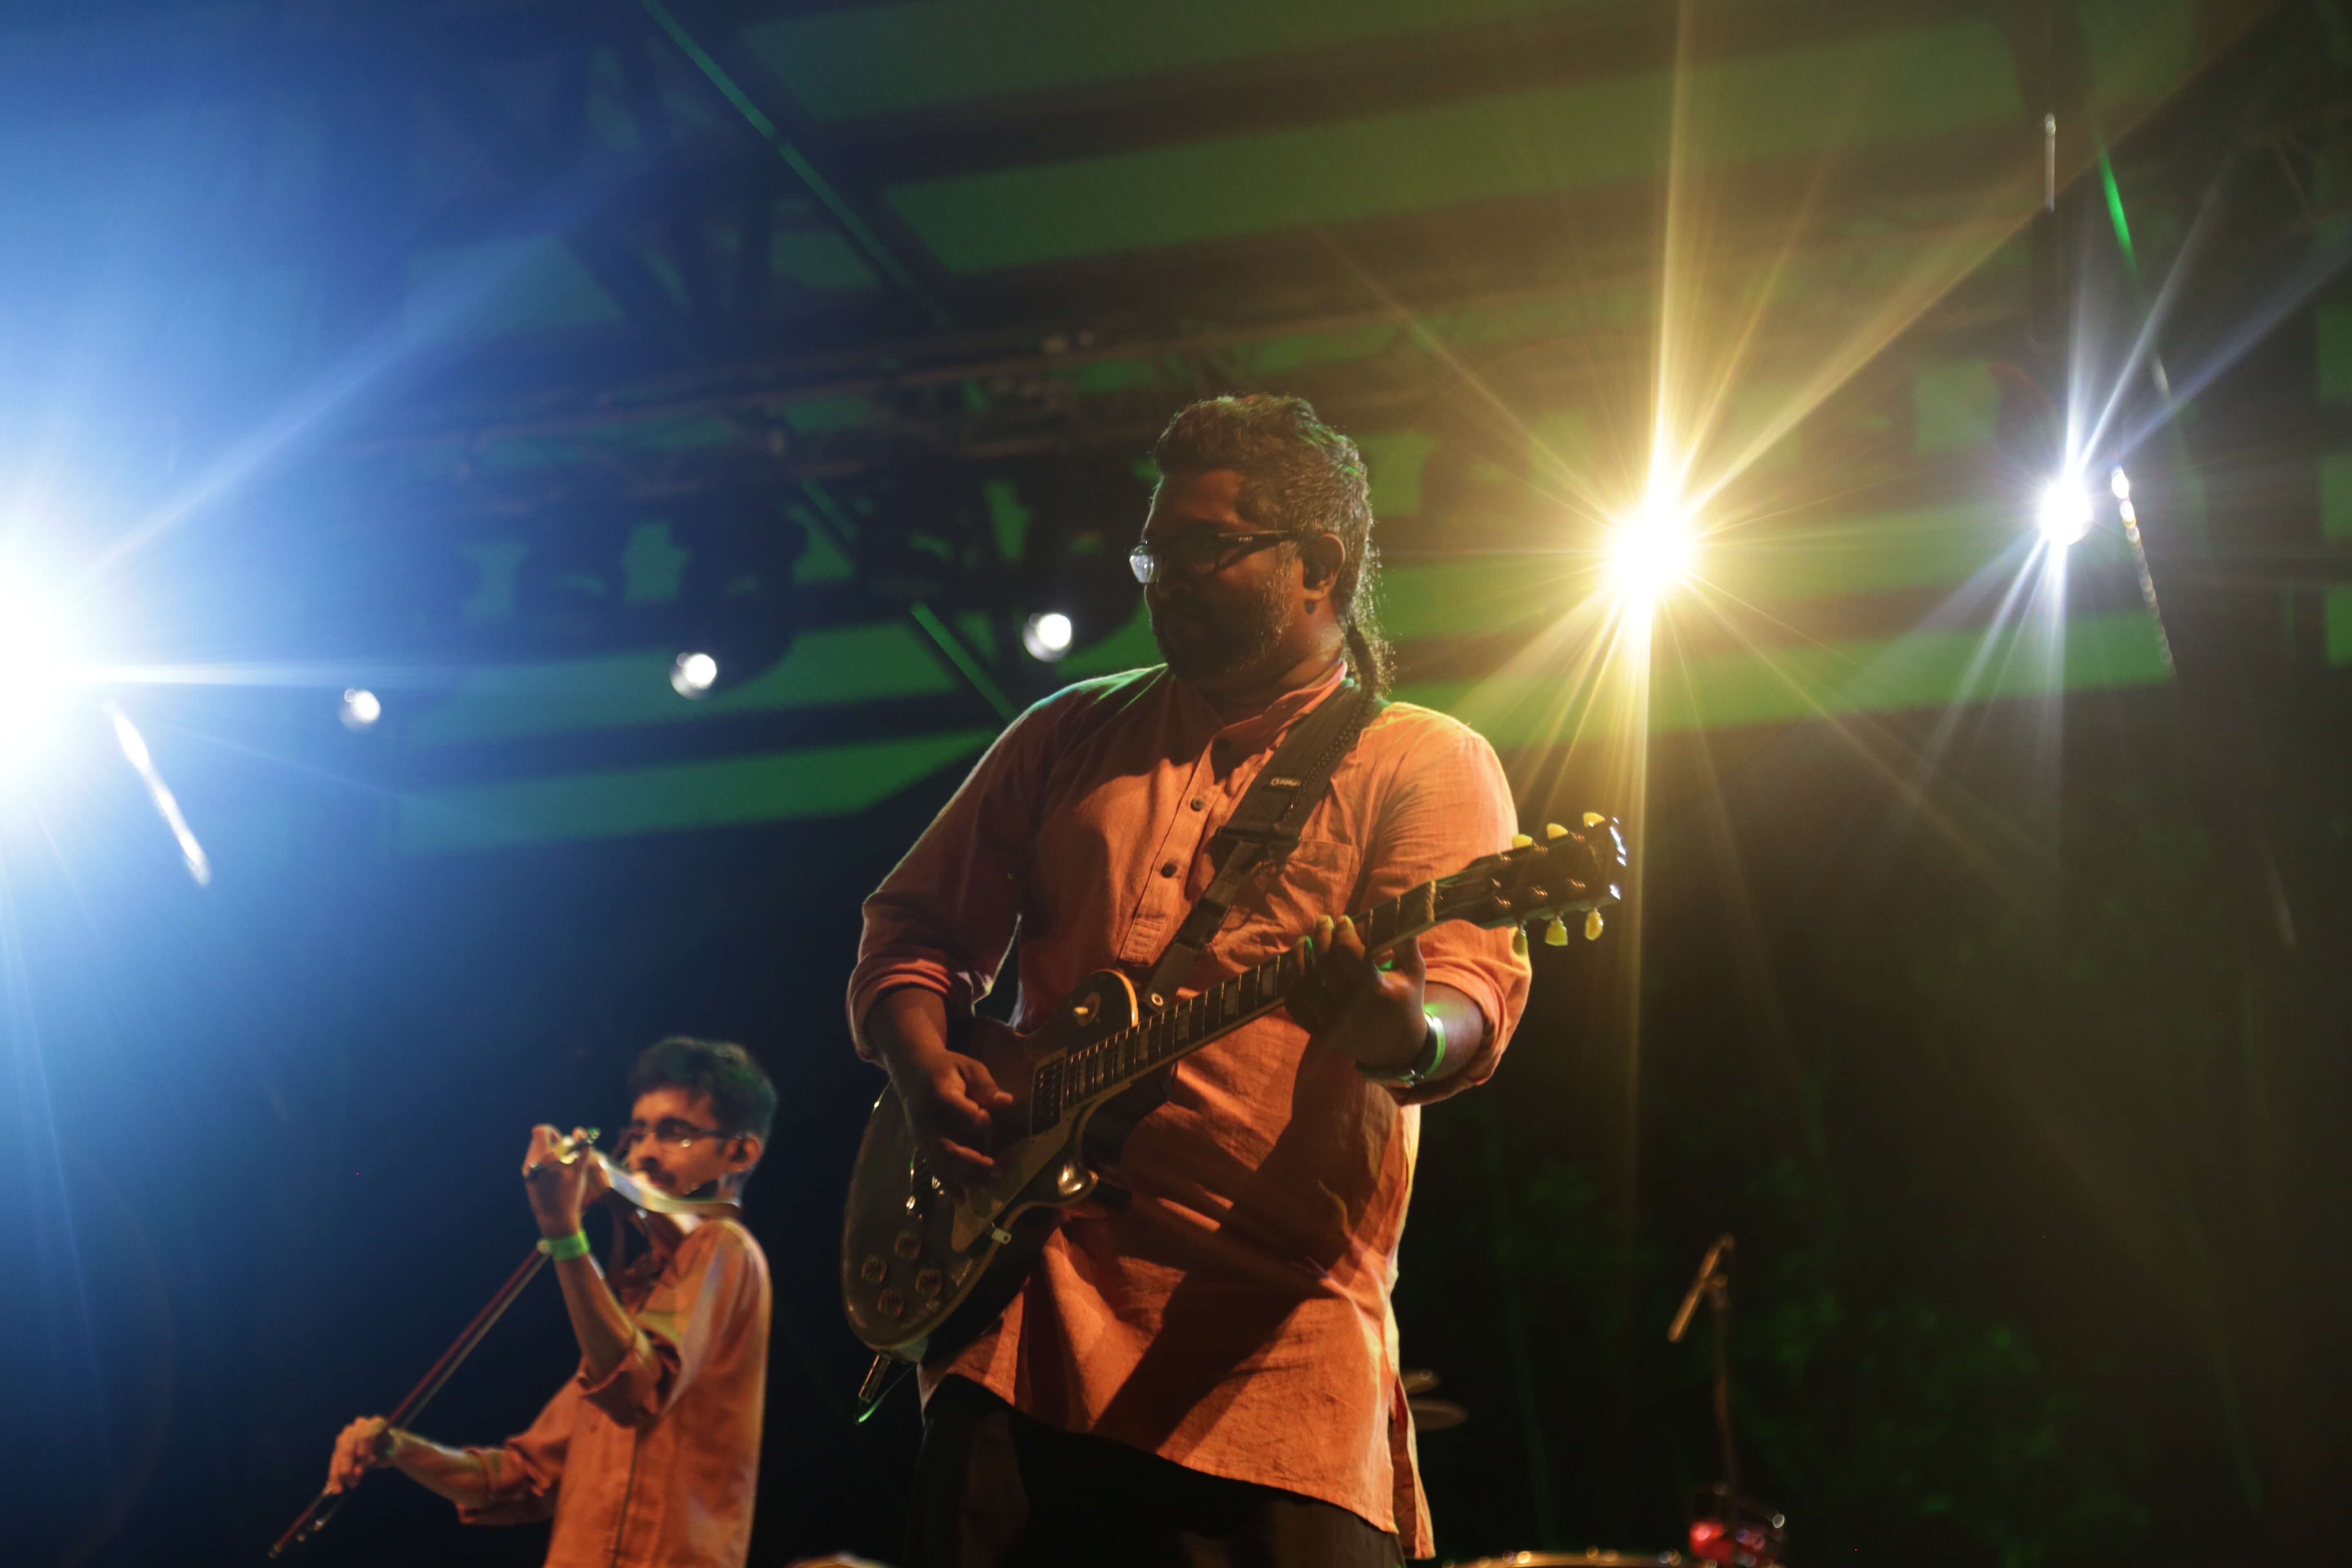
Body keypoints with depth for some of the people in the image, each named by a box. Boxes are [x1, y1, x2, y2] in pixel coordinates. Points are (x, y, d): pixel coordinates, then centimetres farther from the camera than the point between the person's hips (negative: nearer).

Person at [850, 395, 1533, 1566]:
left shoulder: (1423, 764, 6)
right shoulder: (1070, 738, 20)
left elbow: (1472, 997, -10)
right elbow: (913, 929, 23)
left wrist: (1393, 1027, -34)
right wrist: (925, 1067, 1)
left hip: (1278, 1355, -3)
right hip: (1020, 1333, 4)